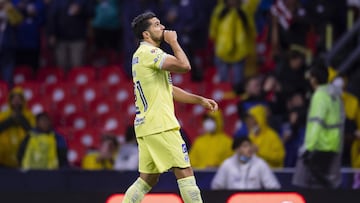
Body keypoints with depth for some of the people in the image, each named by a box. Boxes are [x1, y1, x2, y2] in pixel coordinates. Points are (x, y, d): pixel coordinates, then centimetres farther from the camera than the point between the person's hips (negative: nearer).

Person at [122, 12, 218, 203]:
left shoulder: (146, 54, 21)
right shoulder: (148, 52, -11)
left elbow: (169, 90, 26)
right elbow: (184, 65, -24)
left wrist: (200, 100, 20)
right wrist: (173, 42, -8)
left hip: (146, 125, 10)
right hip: (160, 126, -10)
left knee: (148, 179, 12)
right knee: (185, 172, -8)